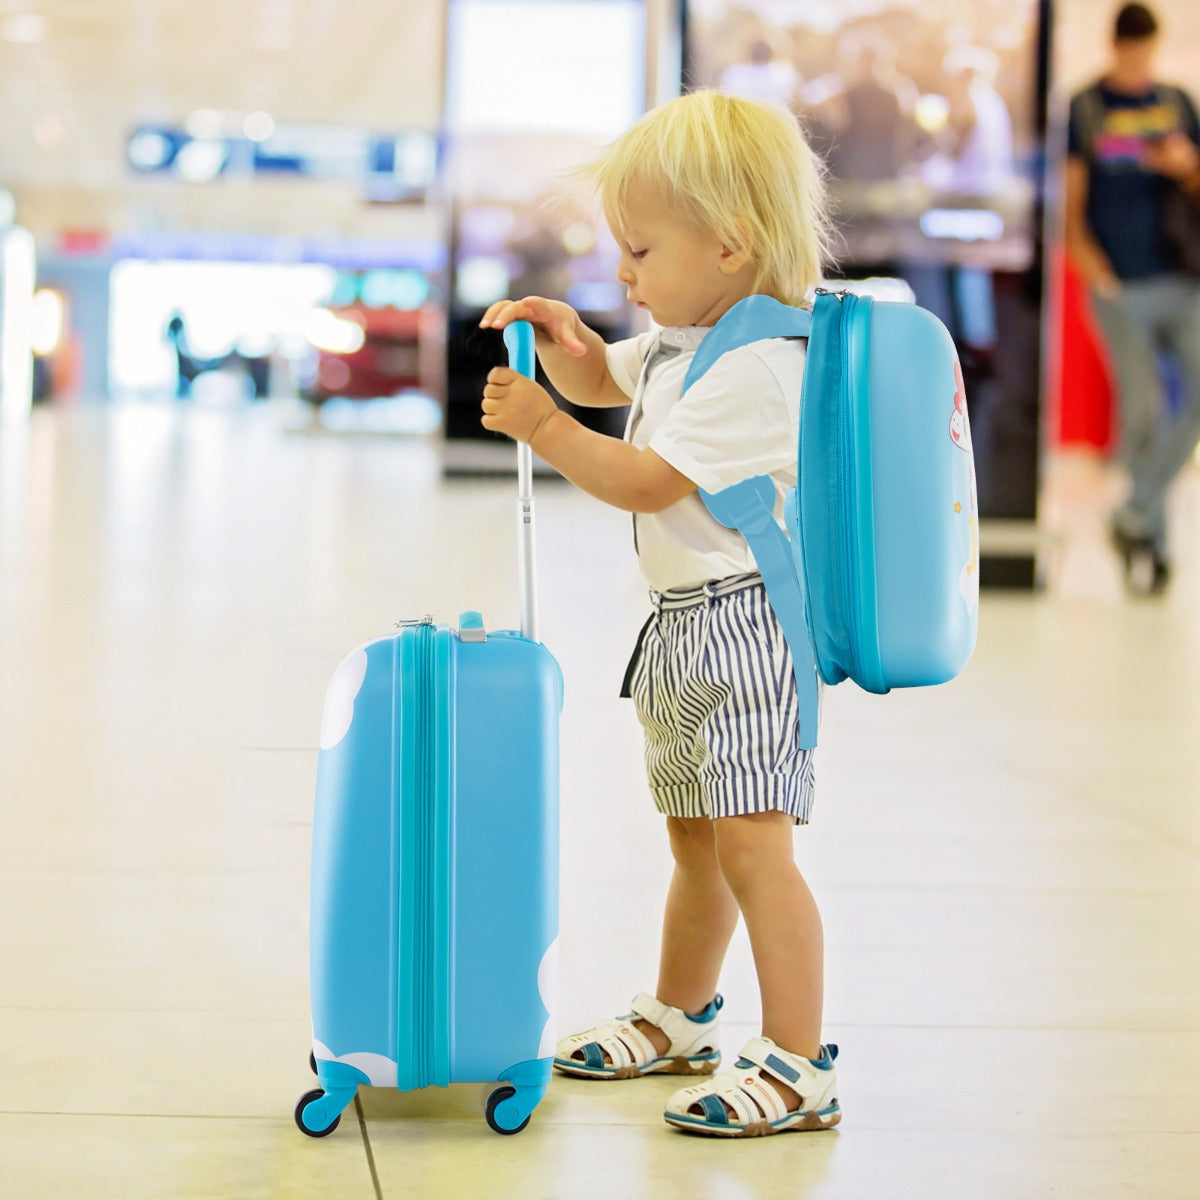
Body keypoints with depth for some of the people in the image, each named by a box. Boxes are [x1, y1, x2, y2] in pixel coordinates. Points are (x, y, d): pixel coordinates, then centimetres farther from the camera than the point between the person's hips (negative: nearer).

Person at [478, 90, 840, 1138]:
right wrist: (564, 337, 9)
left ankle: (799, 1067, -12)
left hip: (742, 621, -10)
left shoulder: (752, 365, -20)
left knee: (752, 846, -14)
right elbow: (605, 378, 30)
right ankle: (679, 1017, 37)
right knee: (695, 843, 22)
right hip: (684, 628, 10)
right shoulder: (684, 338, 12)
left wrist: (543, 426, -16)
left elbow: (647, 481, -22)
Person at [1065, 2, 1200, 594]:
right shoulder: (1084, 109, 5)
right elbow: (1071, 203, 3)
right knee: (1143, 407, -11)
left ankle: (1136, 515, 2)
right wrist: (1093, 268, -10)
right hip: (1119, 286, -3)